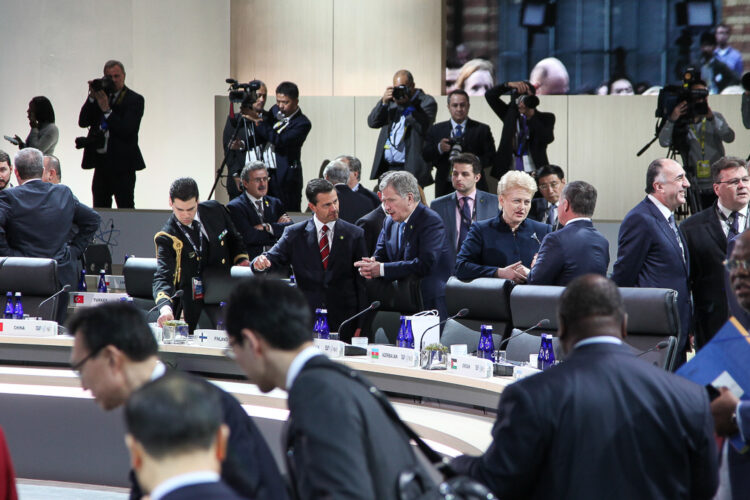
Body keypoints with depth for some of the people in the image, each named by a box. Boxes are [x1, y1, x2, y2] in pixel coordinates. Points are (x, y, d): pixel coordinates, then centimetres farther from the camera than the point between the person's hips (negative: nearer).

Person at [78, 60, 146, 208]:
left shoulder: (135, 99, -4)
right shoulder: (101, 94, 11)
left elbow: (127, 130, -16)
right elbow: (83, 122, 3)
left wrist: (106, 110, -18)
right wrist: (92, 97, -6)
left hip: (122, 164, -5)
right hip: (101, 163, 5)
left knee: (126, 209, -6)